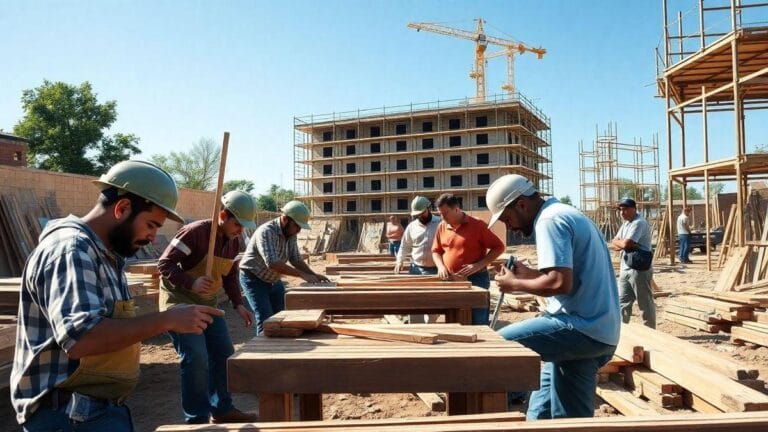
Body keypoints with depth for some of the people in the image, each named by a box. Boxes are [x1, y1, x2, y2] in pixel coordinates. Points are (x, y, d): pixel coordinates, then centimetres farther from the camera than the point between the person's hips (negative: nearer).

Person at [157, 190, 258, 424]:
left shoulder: (234, 241, 1)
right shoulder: (194, 232, -22)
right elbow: (164, 264, -21)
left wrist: (238, 304, -2)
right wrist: (191, 283, -34)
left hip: (208, 304, 8)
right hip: (180, 302, -8)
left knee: (224, 354, 9)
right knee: (196, 360, -13)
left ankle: (222, 409, 25)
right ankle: (197, 419, 3)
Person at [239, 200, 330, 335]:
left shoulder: (291, 234, -4)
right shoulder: (266, 232, -29)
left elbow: (296, 259, 1)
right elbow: (272, 263, -40)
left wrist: (313, 275, -14)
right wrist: (303, 275, -39)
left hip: (274, 280, 8)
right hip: (254, 279, -8)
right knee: (266, 321, -12)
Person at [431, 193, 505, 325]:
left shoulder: (477, 225, -9)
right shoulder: (442, 227, 6)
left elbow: (499, 247, -7)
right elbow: (436, 251, 17)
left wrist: (478, 265, -16)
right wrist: (441, 266, -4)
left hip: (476, 279, -5)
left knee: (478, 323, -1)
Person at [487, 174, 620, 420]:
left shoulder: (550, 220, -13)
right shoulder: (565, 215, 19)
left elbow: (561, 283, -25)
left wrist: (515, 284, -11)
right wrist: (528, 273, 14)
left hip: (580, 328, -11)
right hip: (596, 331, 11)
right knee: (569, 417, 16)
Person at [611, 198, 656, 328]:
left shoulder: (639, 223, -15)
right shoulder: (626, 223, 16)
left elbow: (626, 244, -24)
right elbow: (614, 244, 10)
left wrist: (617, 242, -2)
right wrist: (622, 244, -12)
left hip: (639, 270, -9)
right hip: (625, 269, 9)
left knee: (645, 303, 2)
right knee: (623, 302, 14)